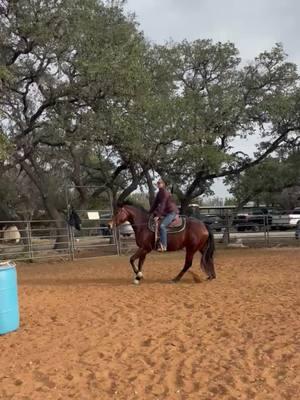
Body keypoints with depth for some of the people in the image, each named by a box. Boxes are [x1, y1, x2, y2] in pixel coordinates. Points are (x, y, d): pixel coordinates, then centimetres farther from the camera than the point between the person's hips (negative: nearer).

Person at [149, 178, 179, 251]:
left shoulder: (164, 192, -15)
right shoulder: (159, 193, 12)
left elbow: (162, 205, -23)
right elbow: (155, 204, 16)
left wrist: (158, 215, -28)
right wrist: (150, 213, 10)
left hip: (172, 212, -11)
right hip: (166, 212, 11)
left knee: (162, 225, -28)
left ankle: (163, 246, -30)